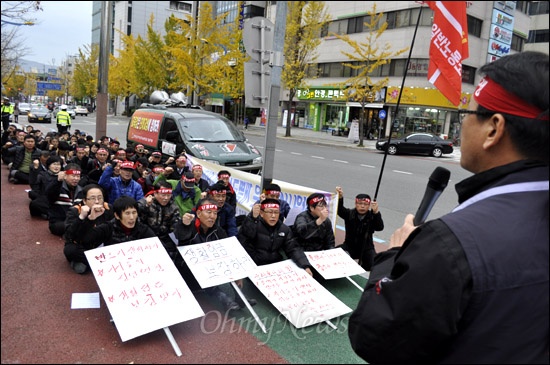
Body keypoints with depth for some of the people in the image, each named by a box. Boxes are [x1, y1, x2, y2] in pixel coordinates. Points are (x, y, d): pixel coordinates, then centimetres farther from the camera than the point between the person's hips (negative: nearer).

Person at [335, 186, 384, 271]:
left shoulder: (372, 216, -8)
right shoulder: (349, 213, -6)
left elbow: (380, 227, -25)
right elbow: (340, 210, -25)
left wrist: (376, 212, -43)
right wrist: (340, 197, -47)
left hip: (366, 248, 0)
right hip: (350, 246, 0)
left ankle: (362, 264, 12)